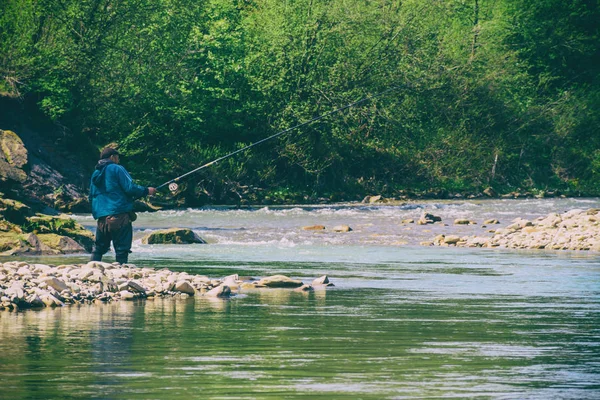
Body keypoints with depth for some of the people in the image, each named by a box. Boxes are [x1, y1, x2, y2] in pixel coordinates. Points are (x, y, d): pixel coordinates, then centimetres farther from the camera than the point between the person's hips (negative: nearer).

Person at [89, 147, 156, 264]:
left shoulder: (95, 174, 18)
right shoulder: (117, 169, -3)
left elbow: (91, 197, 24)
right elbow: (130, 188, -11)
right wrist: (146, 191, 2)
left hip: (101, 218, 7)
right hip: (119, 216, -6)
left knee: (98, 248, 12)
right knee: (122, 249, -5)